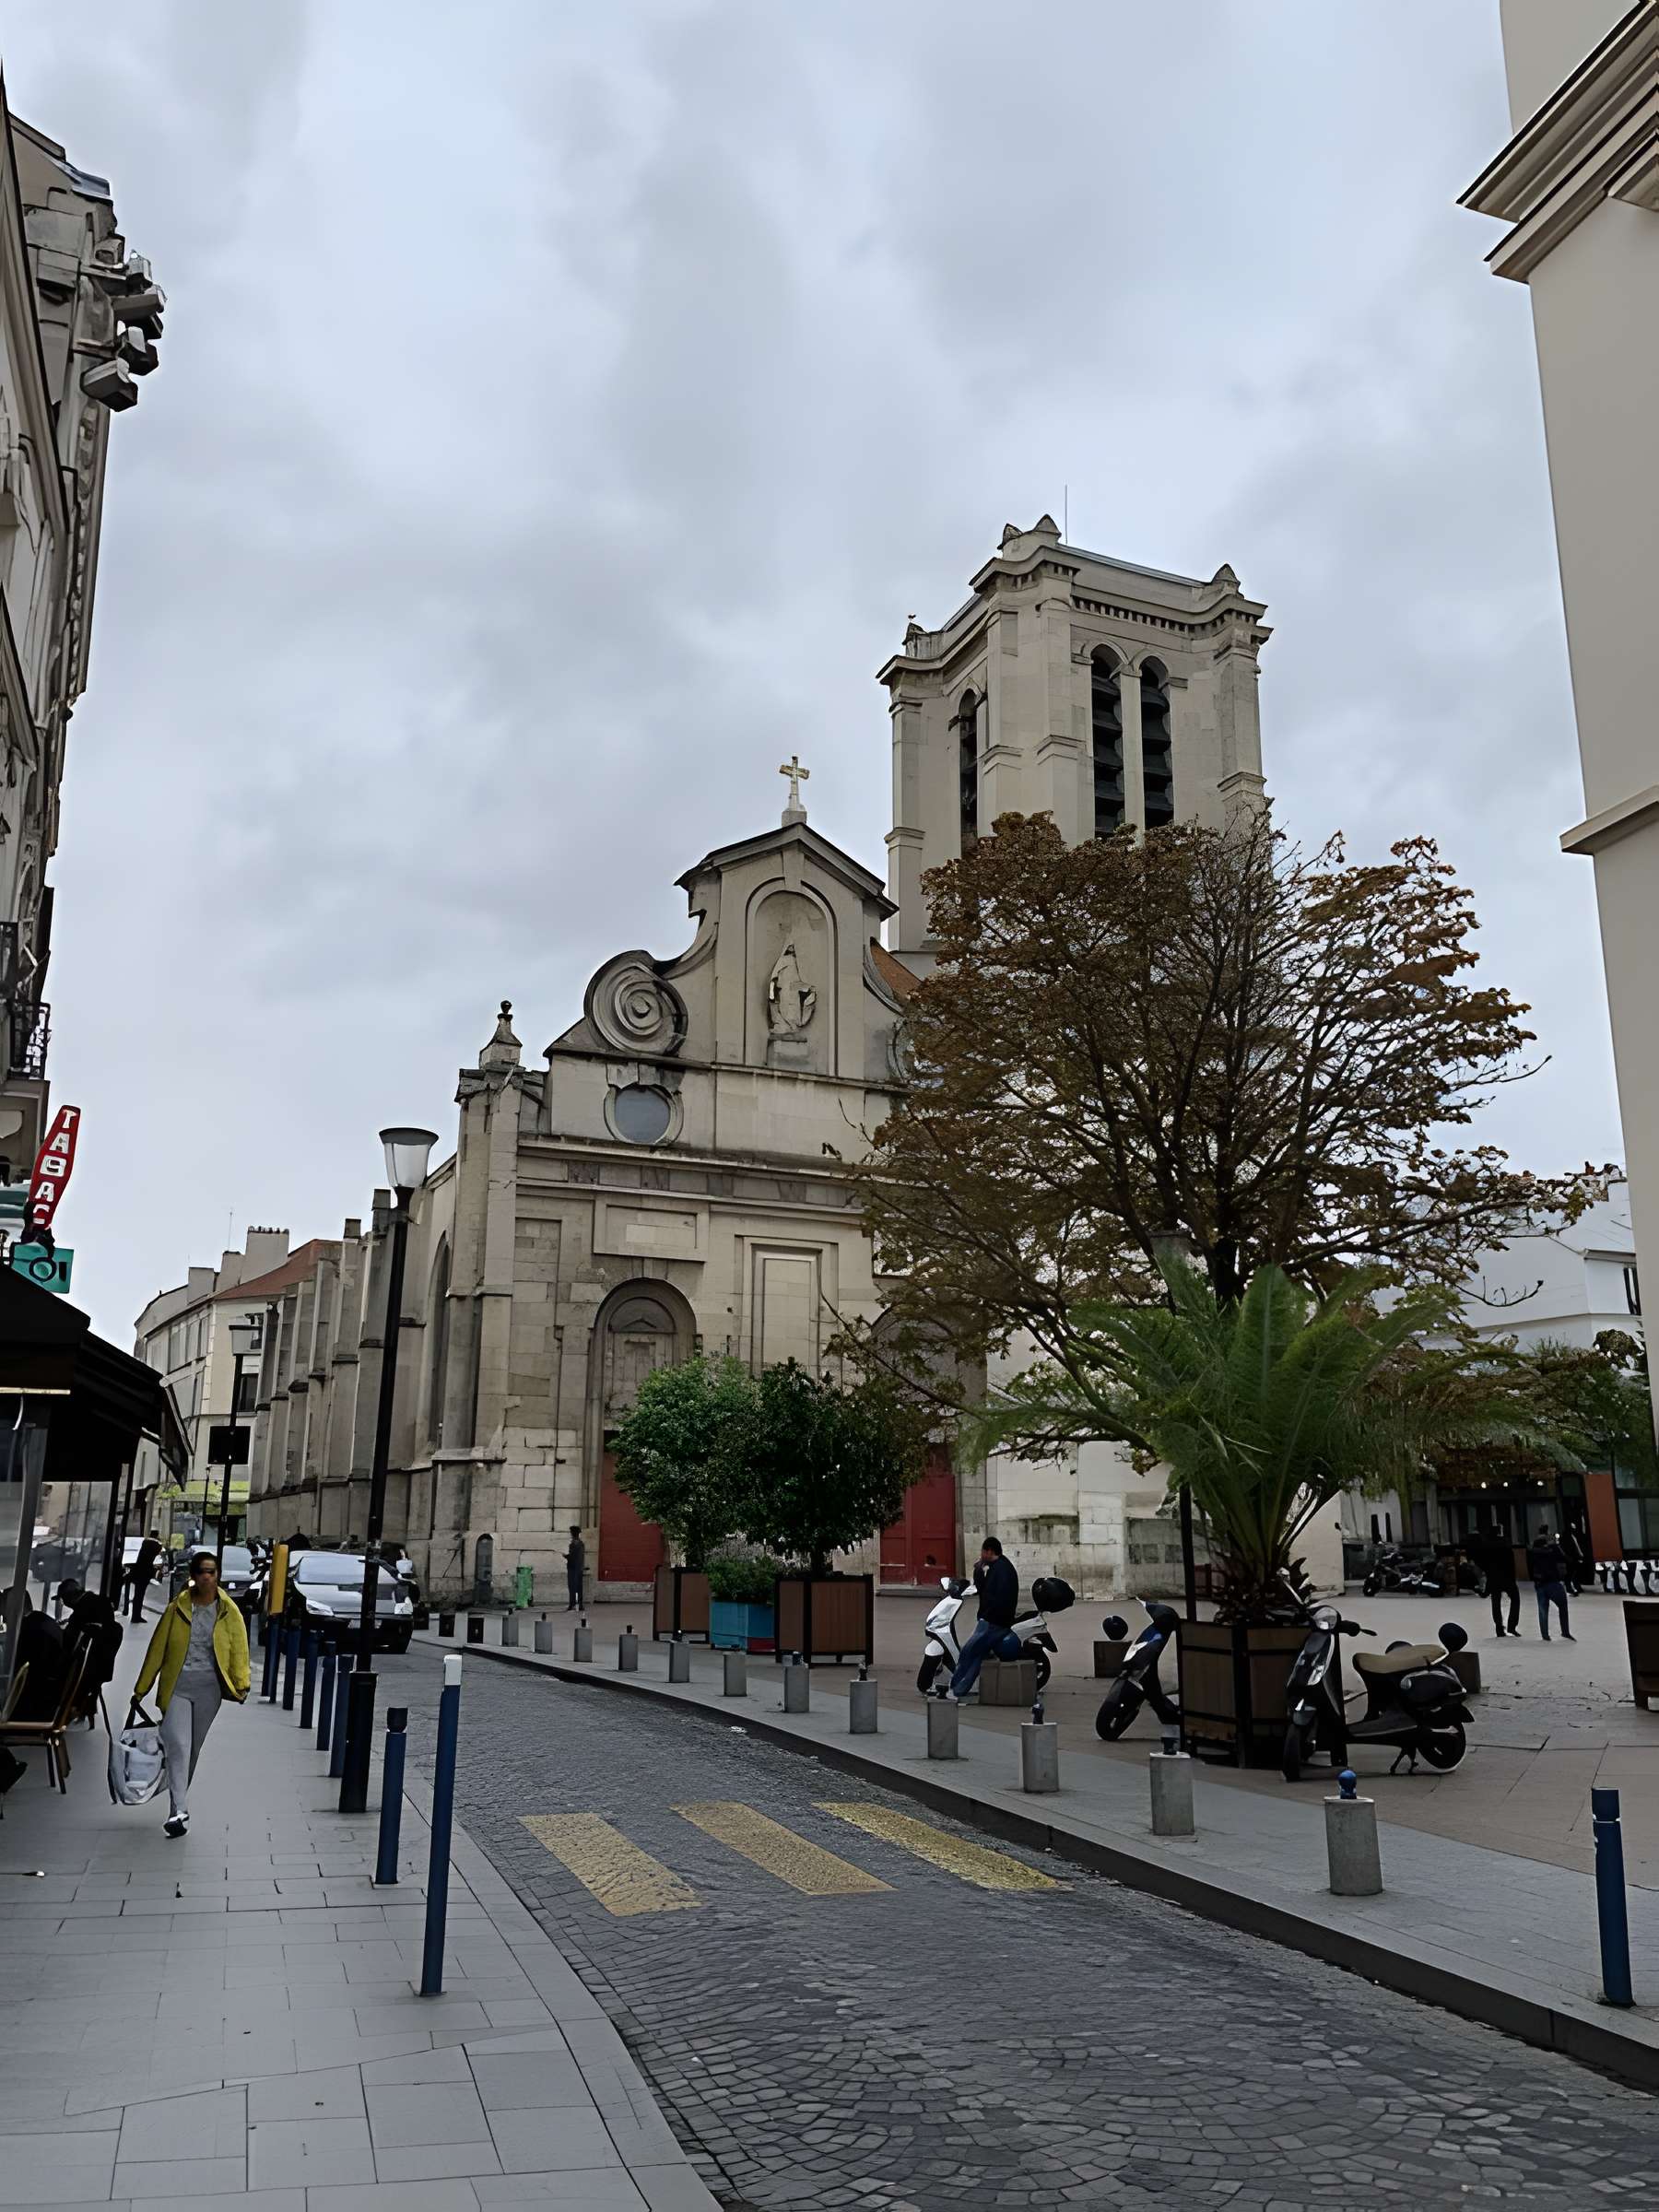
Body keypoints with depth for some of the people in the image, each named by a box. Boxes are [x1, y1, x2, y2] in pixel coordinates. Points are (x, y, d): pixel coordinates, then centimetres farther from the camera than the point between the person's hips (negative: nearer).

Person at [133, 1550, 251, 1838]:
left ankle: (179, 1800, 32)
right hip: (177, 1687, -1)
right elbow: (157, 1649, 3)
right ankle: (179, 1810, -16)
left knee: (194, 1748, 12)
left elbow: (239, 1650, -2)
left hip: (209, 1689, 1)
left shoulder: (229, 1612, 0)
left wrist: (241, 1684, -14)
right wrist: (141, 1689, 5)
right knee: (179, 1744, -14)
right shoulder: (177, 1608, -2)